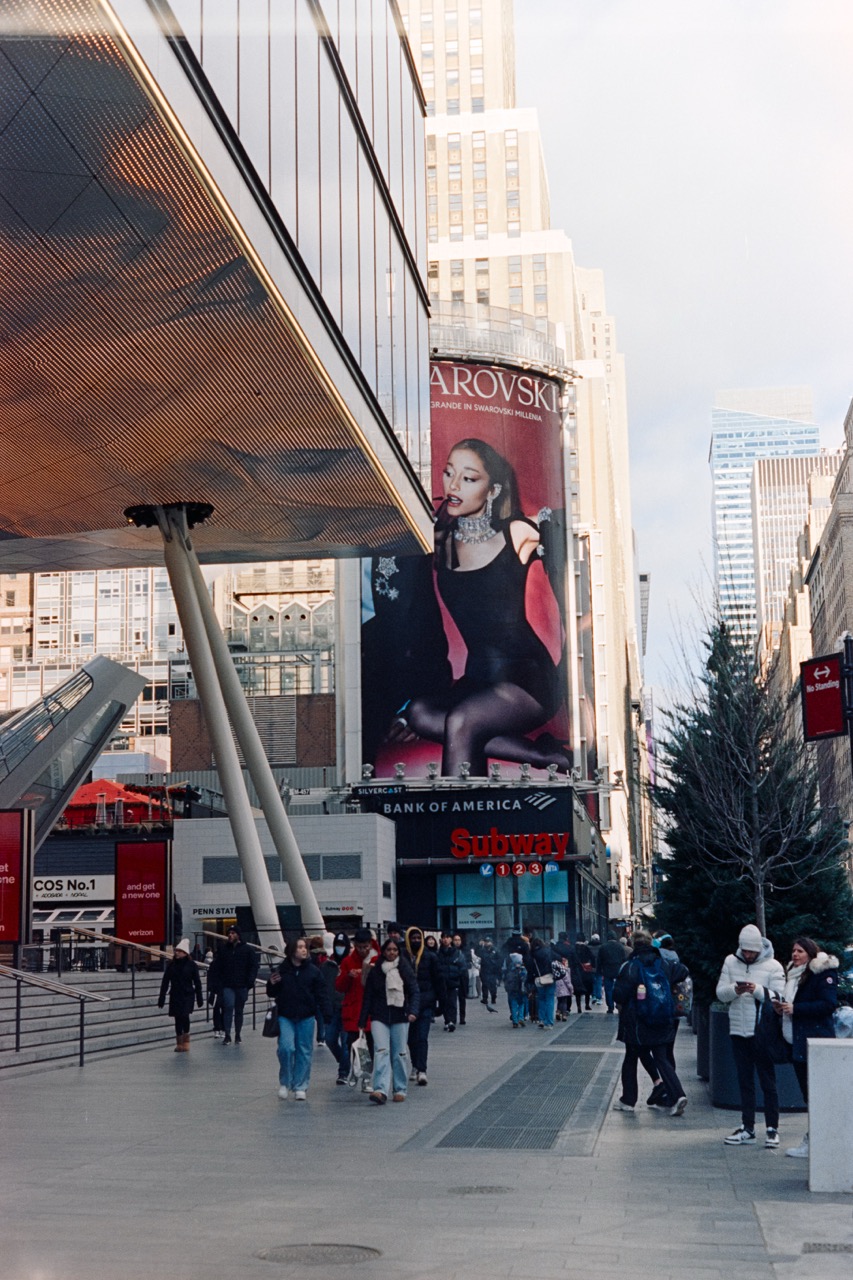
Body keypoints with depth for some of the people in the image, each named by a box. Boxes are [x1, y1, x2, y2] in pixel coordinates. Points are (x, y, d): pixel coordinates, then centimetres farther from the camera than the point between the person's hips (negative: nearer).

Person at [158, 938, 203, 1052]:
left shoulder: (191, 965, -3)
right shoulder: (171, 965, 4)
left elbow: (197, 982, 1)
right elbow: (165, 983, 5)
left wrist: (199, 998, 1)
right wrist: (161, 998, 2)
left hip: (187, 995, -3)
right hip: (175, 995, 3)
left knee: (184, 1016, -17)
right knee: (178, 1019, 4)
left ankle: (186, 1042, -4)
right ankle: (179, 1044, 12)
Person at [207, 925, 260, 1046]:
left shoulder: (247, 949, 2)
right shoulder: (223, 950, 6)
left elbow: (254, 966, 1)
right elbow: (215, 968, 9)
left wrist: (249, 982, -9)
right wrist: (218, 984, -2)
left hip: (242, 986, 0)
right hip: (227, 986, 0)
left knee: (239, 1011, 9)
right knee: (229, 1006, -18)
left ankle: (237, 1035, 20)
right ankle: (227, 1035, -15)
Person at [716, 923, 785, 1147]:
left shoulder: (772, 966, -5)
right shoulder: (731, 961, 6)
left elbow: (778, 997, -12)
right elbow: (720, 993, 3)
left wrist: (757, 990, -27)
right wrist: (734, 990, -17)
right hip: (738, 1031, 4)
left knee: (768, 1083, 1)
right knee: (745, 1082, 11)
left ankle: (772, 1129, 7)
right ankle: (747, 1129, 17)